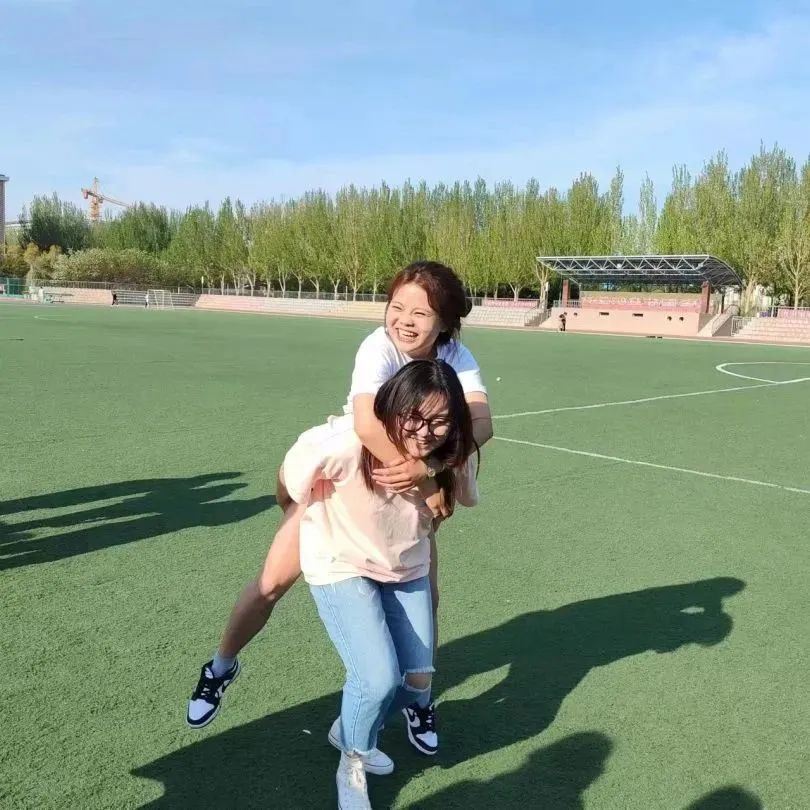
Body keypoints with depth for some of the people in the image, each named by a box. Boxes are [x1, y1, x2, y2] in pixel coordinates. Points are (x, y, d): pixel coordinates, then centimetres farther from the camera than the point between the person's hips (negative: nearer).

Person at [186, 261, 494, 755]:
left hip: (406, 488, 3)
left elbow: (482, 423, -34)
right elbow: (367, 424, -50)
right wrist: (430, 484, -41)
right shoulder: (379, 348, -32)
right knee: (272, 583, 0)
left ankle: (419, 699, 27)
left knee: (425, 594, 1)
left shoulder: (455, 357, -19)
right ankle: (222, 667, 29)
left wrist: (428, 468, -49)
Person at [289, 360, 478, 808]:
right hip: (341, 566, -5)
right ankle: (352, 765, 14)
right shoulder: (348, 443, -36)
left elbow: (460, 495, 4)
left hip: (407, 569, 5)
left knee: (416, 683, 7)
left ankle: (349, 729, 39)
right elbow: (296, 470, -15)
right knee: (379, 678, -18)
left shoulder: (453, 456, -21)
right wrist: (296, 511, 1)